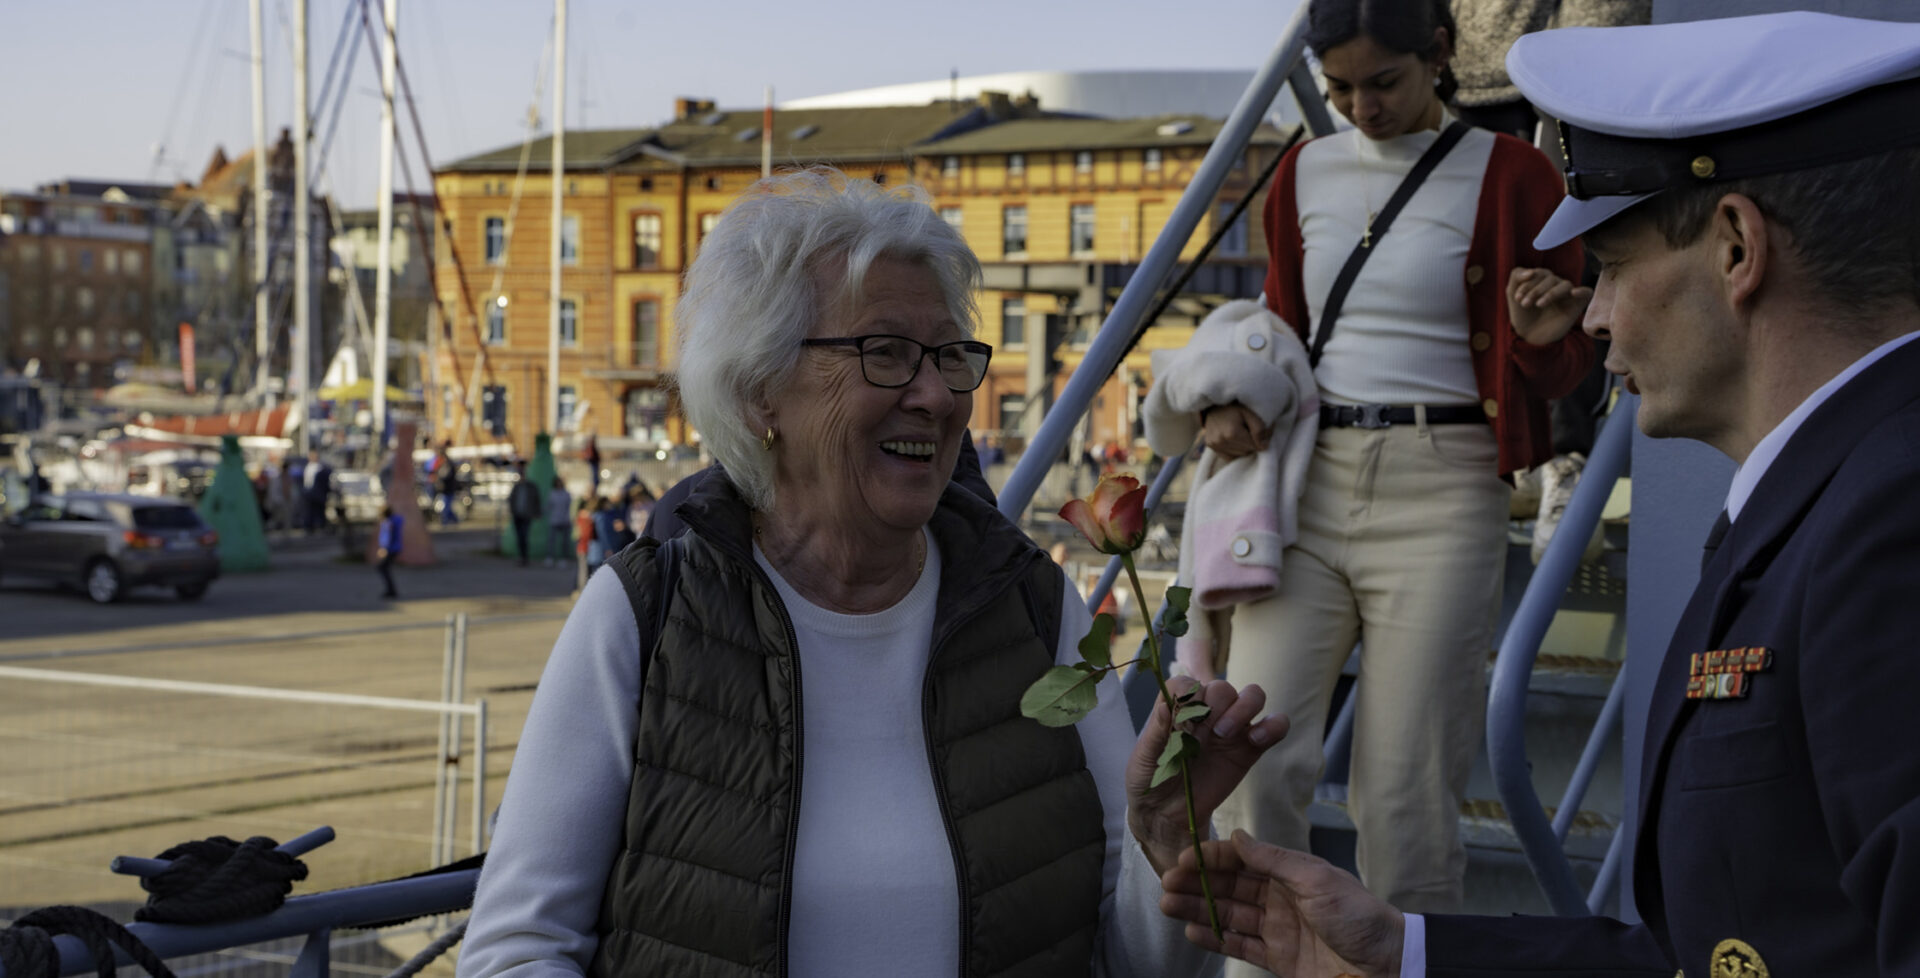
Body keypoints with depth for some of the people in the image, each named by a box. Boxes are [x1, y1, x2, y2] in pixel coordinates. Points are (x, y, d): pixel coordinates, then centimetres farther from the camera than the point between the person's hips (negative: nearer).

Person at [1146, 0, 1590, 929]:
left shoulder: (1508, 176, 1)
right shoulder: (1305, 174, 13)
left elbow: (1563, 366, 6)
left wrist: (1540, 337, -18)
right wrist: (1230, 407, 5)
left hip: (1440, 492, -3)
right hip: (1307, 479, 4)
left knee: (1402, 791, -4)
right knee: (1255, 758, -10)